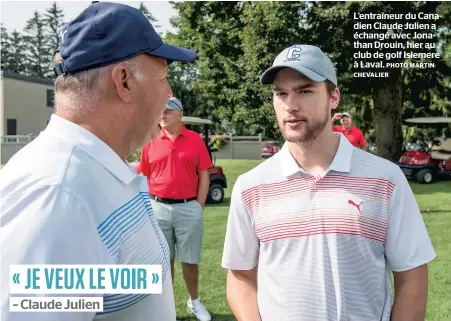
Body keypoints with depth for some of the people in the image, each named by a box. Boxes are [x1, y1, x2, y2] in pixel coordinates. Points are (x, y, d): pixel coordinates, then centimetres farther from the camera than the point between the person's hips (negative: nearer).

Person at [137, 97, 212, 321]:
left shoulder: (195, 140, -1)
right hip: (158, 208, 2)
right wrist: (148, 207, 1)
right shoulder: (151, 142, 4)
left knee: (190, 259, 9)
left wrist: (199, 207, -4)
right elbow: (144, 177, 8)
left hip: (188, 208, -1)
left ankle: (194, 301, 30)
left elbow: (204, 176, 1)